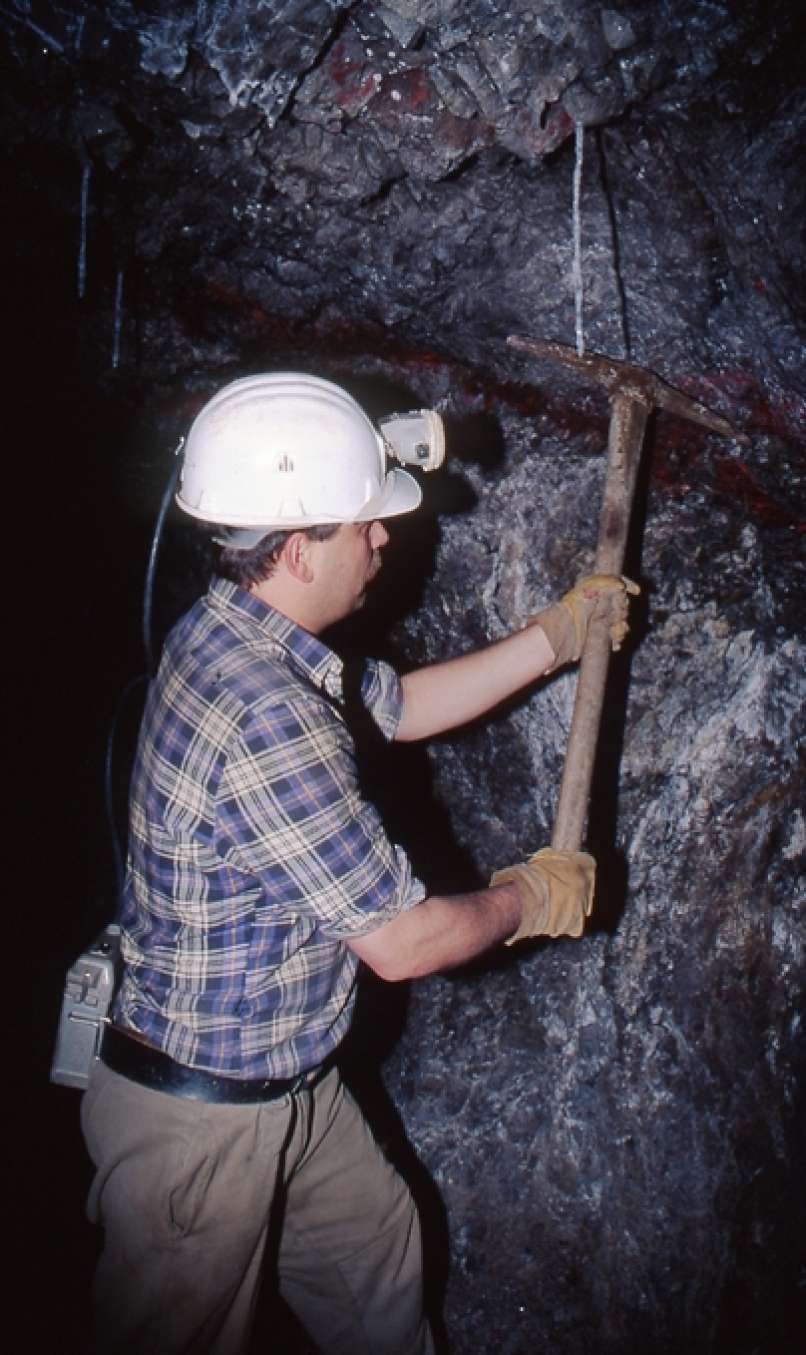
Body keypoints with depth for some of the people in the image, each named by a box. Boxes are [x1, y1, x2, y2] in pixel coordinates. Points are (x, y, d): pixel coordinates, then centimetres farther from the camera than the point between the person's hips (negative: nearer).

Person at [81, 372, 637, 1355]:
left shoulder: (227, 637, -3)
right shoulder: (263, 715, -34)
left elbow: (403, 706, 15)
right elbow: (402, 943, -27)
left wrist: (555, 637, 14)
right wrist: (528, 898, -8)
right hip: (196, 1121, -9)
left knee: (376, 1253, 26)